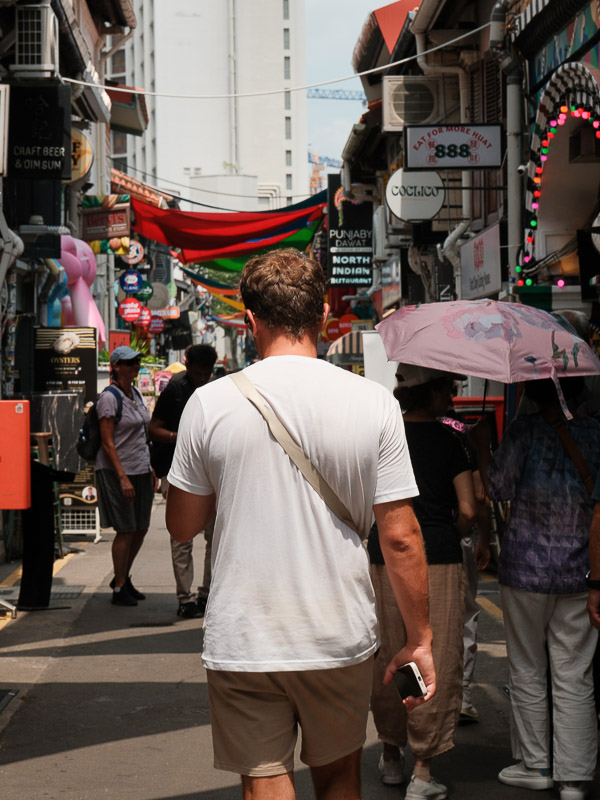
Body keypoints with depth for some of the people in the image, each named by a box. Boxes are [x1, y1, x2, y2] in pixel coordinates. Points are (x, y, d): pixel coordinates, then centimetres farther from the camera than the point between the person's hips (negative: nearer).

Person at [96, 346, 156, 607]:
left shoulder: (136, 394, 13)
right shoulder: (109, 398, -11)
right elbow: (107, 442, -15)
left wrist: (150, 469, 17)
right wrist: (123, 477, -20)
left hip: (141, 471, 8)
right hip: (117, 471, -8)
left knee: (141, 529, 10)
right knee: (126, 531, -3)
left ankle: (123, 578, 27)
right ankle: (119, 588, 8)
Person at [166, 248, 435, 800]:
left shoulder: (210, 403, -7)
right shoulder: (374, 403, -7)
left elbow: (181, 525, 2)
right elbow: (400, 537, -6)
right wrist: (419, 640, 4)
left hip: (242, 644, -1)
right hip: (343, 640, 1)